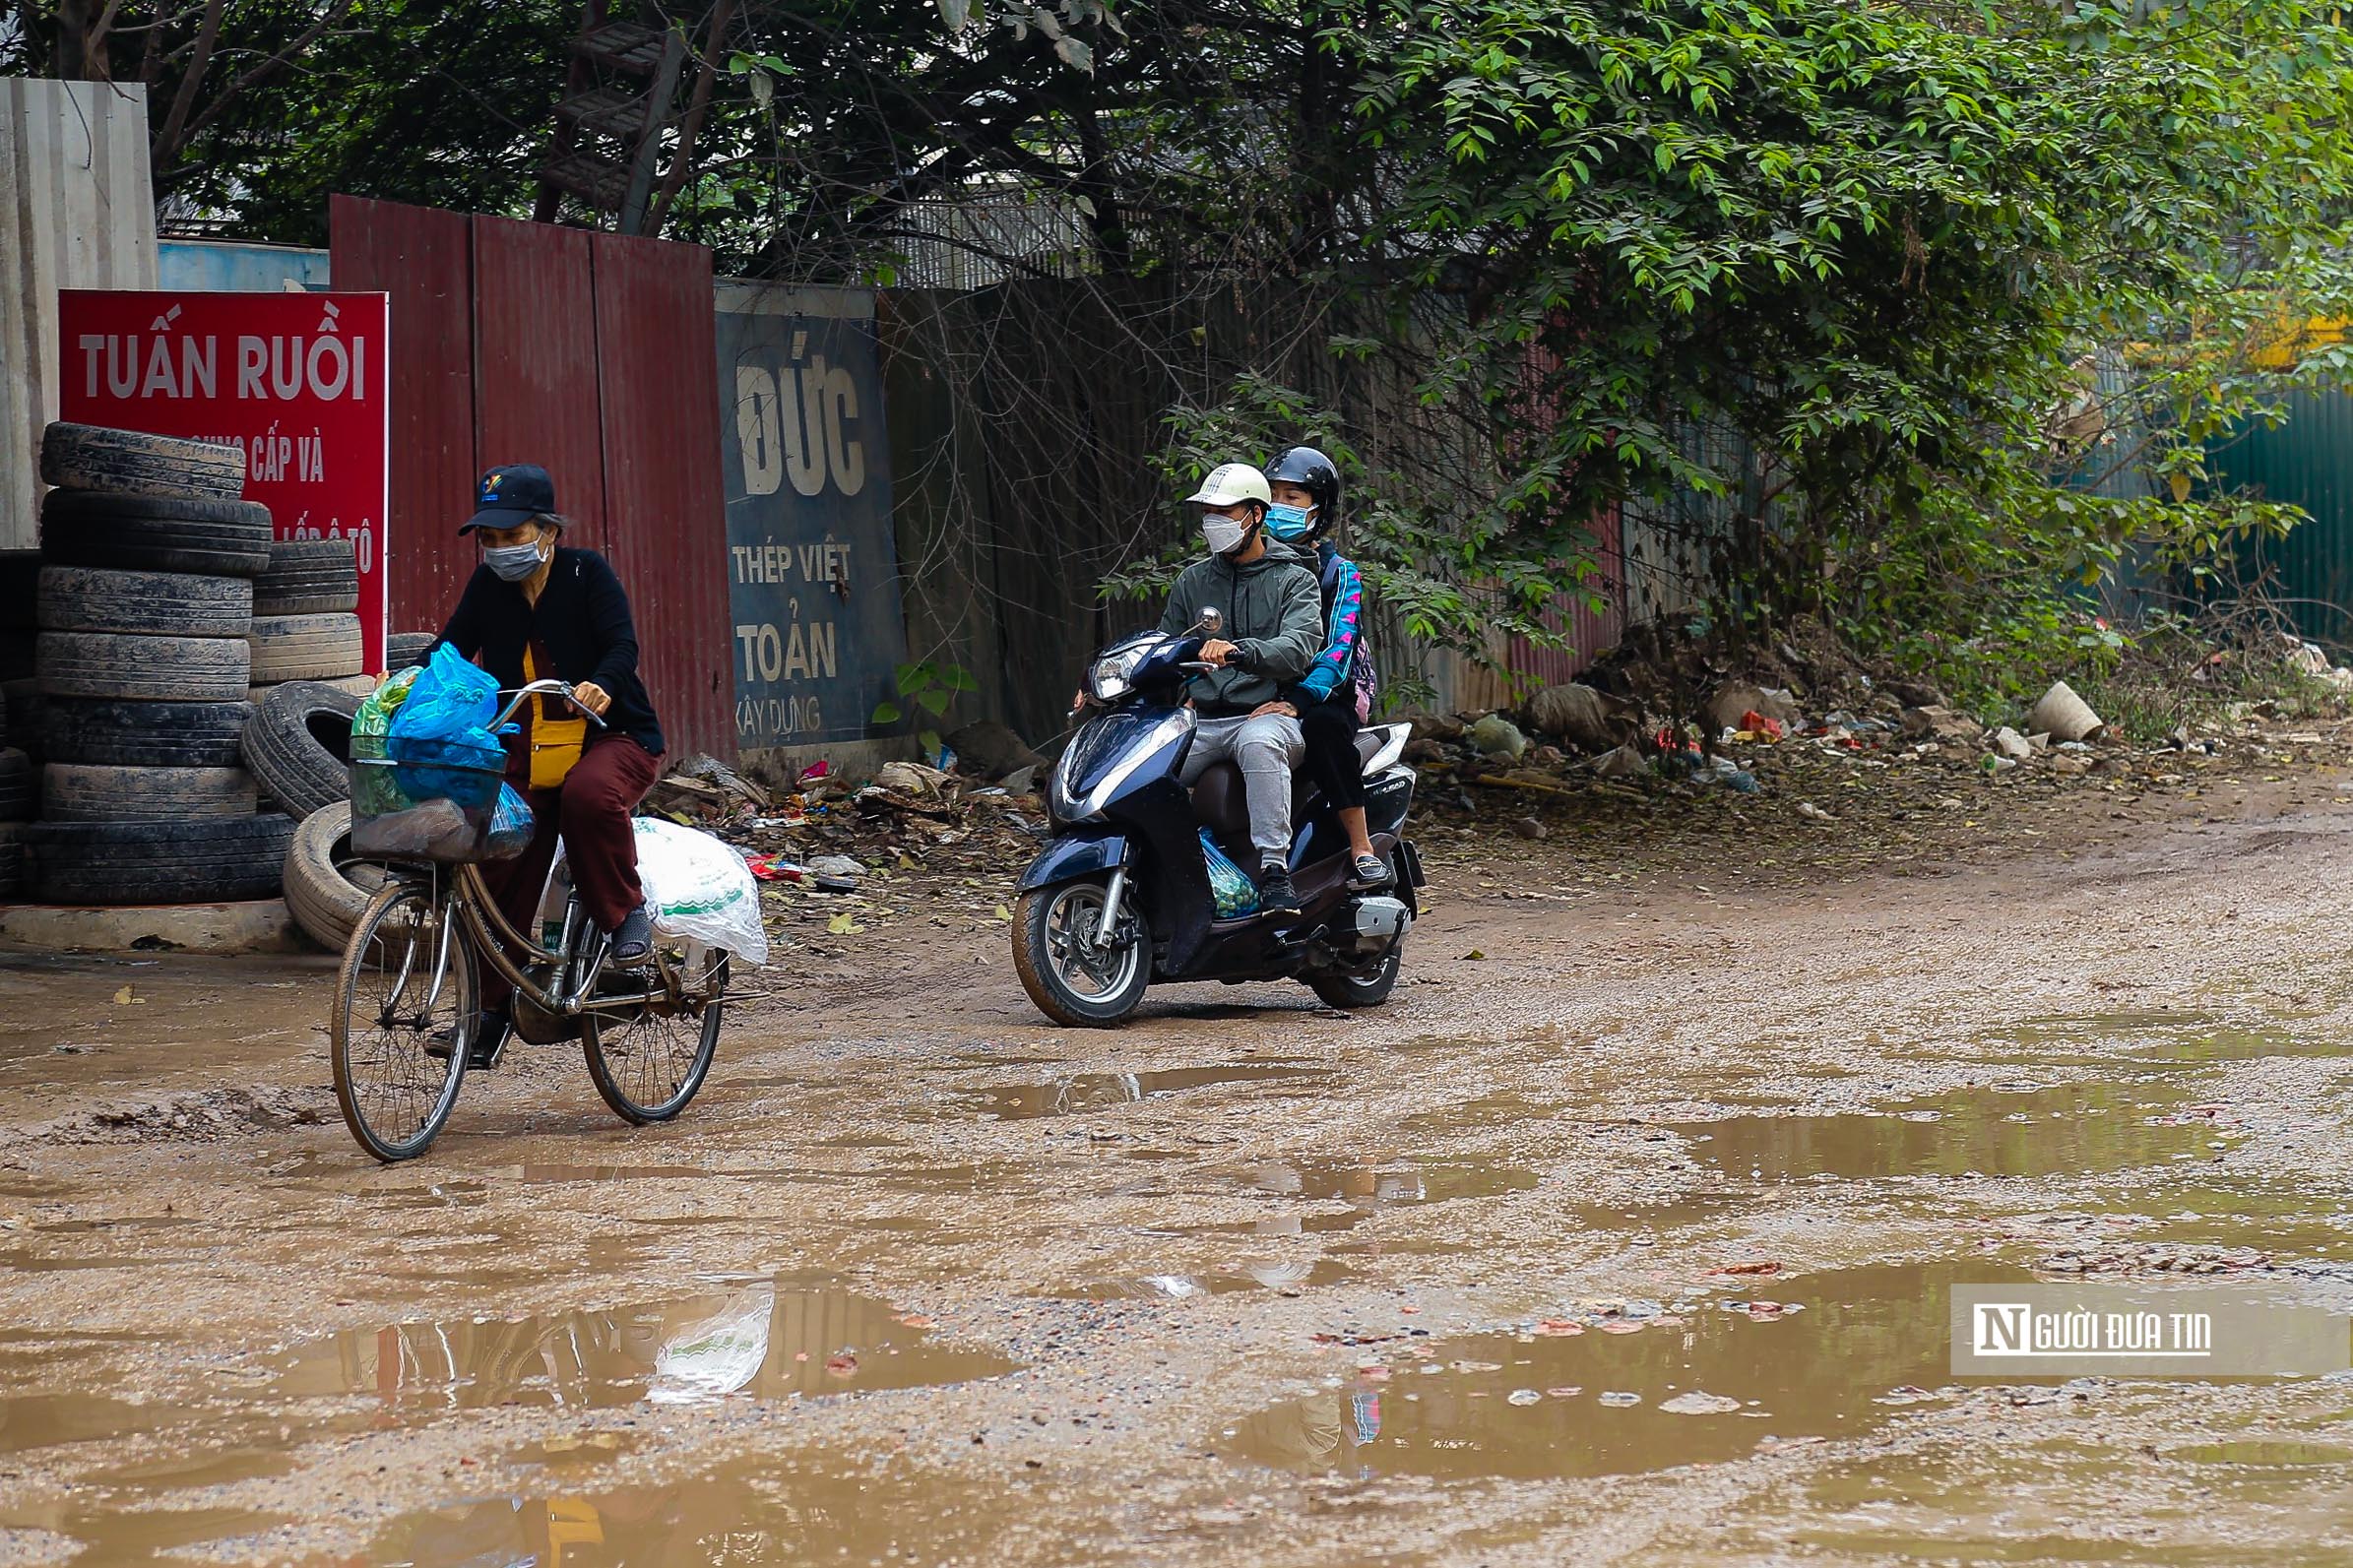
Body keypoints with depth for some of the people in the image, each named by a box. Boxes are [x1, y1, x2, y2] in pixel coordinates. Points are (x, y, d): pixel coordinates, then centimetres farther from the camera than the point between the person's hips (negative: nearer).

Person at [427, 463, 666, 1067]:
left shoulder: (586, 573, -8)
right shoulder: (489, 586, 6)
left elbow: (623, 644, -18)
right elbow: (452, 648, 5)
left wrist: (601, 685, -40)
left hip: (612, 739, -4)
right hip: (528, 751, 5)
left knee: (588, 793, -39)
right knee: (498, 874, -8)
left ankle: (625, 911, -17)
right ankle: (493, 1008, 1)